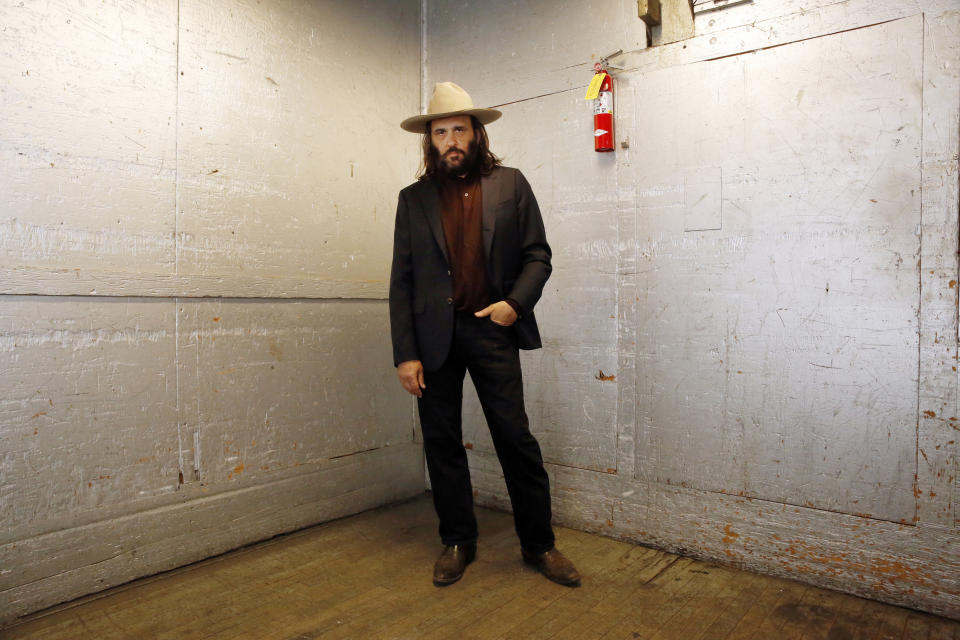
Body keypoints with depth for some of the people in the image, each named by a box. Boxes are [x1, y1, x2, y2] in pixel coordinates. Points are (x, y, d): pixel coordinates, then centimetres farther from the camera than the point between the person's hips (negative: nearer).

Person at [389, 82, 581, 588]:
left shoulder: (510, 185, 7)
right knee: (442, 442, 9)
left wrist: (515, 303, -13)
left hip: (492, 328, -1)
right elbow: (402, 281, 5)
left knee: (516, 439, 0)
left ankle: (538, 544, 18)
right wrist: (404, 353, -3)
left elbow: (538, 256, 6)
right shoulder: (414, 198, 10)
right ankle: (457, 542, 26)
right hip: (434, 335, 2)